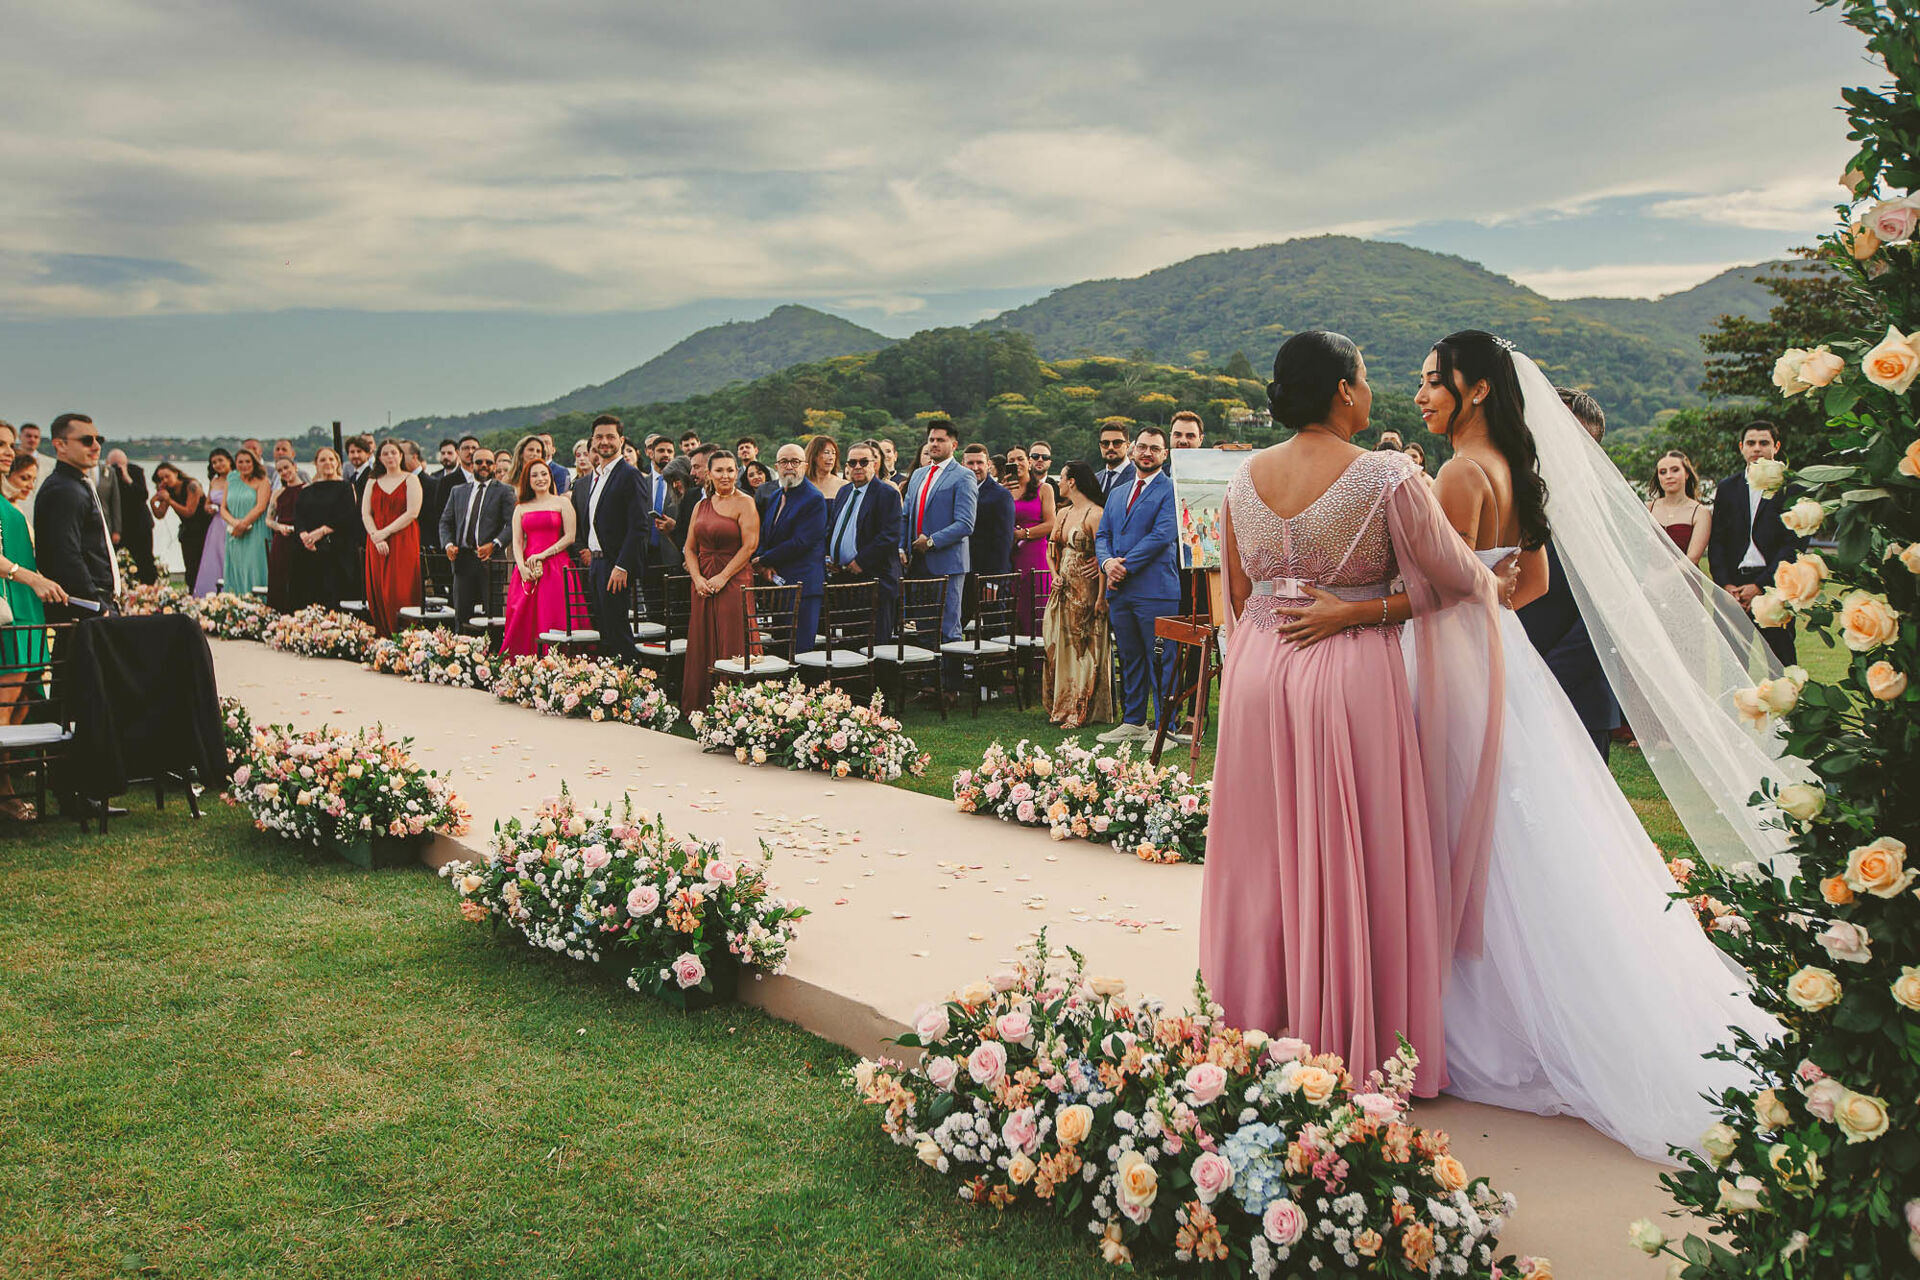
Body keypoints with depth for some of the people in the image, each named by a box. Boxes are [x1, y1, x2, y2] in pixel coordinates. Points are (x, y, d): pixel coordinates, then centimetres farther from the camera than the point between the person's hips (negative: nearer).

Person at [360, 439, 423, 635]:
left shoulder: (410, 479, 4)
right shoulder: (373, 481, 16)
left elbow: (412, 513, -7)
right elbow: (365, 514, 8)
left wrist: (386, 532, -11)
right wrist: (376, 538, -8)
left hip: (404, 543, -4)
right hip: (377, 544, 4)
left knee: (400, 592, -11)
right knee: (378, 592, -2)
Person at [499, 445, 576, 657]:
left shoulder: (562, 503, 6)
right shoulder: (521, 508, 16)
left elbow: (570, 536, -3)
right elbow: (517, 542, 8)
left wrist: (542, 555, -9)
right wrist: (522, 567, -9)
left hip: (556, 567, -3)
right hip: (527, 571, 3)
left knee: (552, 621, -10)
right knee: (523, 621, -4)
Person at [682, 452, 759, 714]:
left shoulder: (744, 503, -3)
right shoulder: (701, 505, 14)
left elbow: (750, 545, -11)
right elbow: (690, 548, 12)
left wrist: (722, 578, -14)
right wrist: (698, 579, -5)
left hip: (733, 582, -6)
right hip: (703, 585, 6)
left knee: (730, 646, -6)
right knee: (702, 646, 6)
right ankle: (700, 708, 12)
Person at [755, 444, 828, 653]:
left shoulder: (814, 499, -9)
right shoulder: (775, 497, 17)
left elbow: (800, 542, -16)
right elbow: (762, 536, 16)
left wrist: (763, 561, -10)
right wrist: (765, 566, -4)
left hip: (803, 586, -8)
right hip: (777, 584, 8)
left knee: (799, 649, -8)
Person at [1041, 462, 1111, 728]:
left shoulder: (1094, 514, -13)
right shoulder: (1062, 513, 13)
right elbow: (1051, 549, 21)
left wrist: (1101, 597, -20)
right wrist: (1055, 574, 2)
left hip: (1085, 590, -8)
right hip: (1063, 590, 8)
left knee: (1083, 649, -1)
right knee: (1058, 647, 10)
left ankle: (1081, 711, 5)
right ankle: (1061, 708, 20)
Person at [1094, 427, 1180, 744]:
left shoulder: (1170, 490, -3)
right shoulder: (1117, 494, 20)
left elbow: (1162, 536, -14)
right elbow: (1102, 535, 17)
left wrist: (1126, 565, -13)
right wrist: (1107, 562, -5)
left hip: (1156, 590, -7)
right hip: (1120, 591, 7)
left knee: (1160, 662, -4)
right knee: (1130, 660, 13)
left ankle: (1165, 727, 2)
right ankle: (1133, 722, 22)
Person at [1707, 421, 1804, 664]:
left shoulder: (1791, 488, 2)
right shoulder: (1727, 488, 13)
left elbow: (1795, 544, -4)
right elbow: (1716, 542, 10)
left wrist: (1760, 585, -11)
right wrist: (1725, 585, -3)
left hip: (1773, 586, -3)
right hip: (1733, 584, 3)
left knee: (1779, 662, -4)